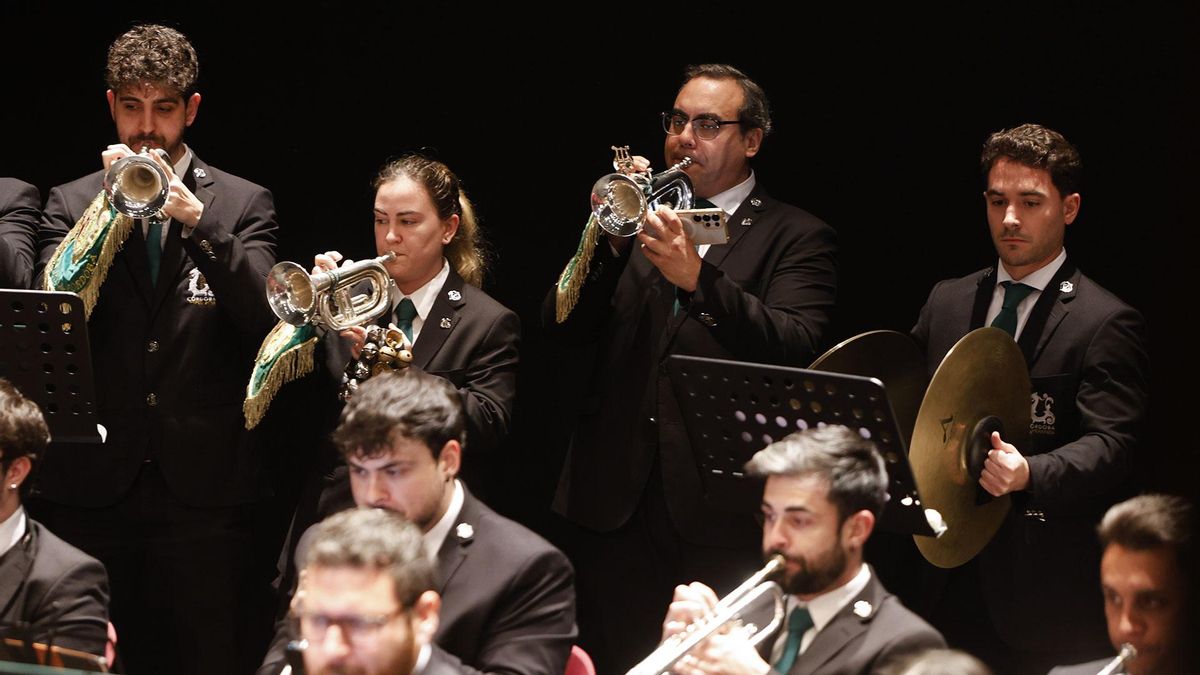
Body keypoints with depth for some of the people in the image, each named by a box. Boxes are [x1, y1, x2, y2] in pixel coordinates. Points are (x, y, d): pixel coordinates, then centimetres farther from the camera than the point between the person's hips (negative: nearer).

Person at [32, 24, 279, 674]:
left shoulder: (242, 205, 9)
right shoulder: (72, 204, 11)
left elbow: (267, 321, -6)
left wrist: (198, 220, -17)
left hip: (203, 486, -1)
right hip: (92, 485, 1)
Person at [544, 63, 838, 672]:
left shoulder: (796, 238, 4)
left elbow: (793, 348, -14)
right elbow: (562, 327, 4)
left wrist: (698, 277, -26)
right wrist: (608, 238, -12)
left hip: (722, 510, -4)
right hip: (618, 502, 4)